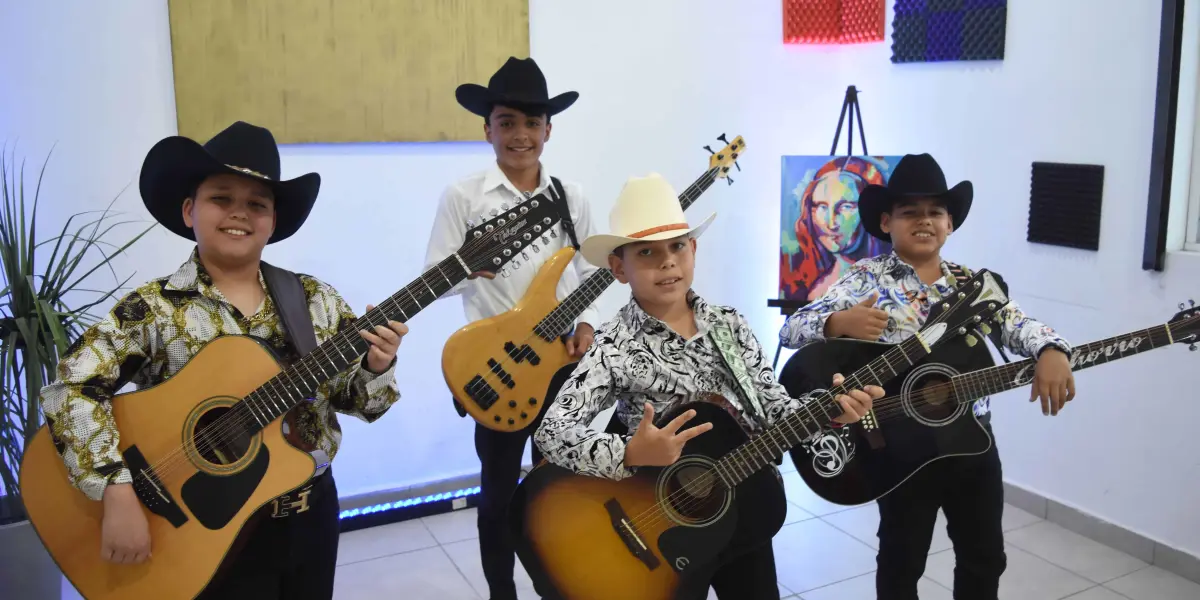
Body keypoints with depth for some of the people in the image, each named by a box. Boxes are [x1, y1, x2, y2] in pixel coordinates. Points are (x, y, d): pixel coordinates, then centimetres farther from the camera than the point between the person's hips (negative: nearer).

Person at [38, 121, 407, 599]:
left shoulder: (317, 300, -1)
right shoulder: (152, 310, -10)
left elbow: (355, 398, 2)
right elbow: (71, 388, -20)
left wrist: (376, 368, -19)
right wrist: (118, 492, -29)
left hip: (312, 514, 4)